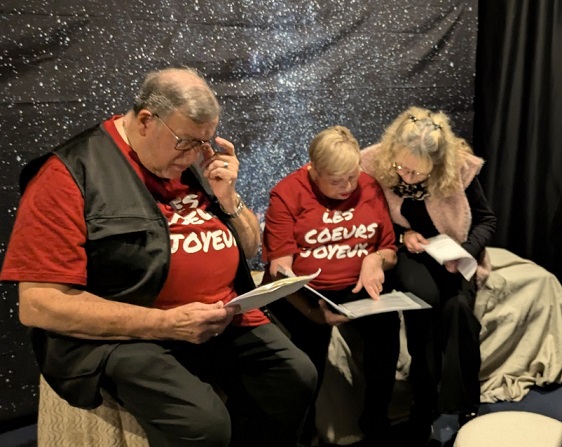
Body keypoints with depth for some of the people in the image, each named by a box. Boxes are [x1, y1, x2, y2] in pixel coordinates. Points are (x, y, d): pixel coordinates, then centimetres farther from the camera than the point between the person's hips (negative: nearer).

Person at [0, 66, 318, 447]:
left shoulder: (195, 161, 9)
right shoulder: (72, 172, -11)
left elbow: (250, 249, 18)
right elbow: (39, 304, -15)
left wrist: (227, 197, -4)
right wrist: (166, 323, -21)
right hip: (125, 336, -6)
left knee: (298, 377, -7)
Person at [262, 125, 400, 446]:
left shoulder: (371, 188, 5)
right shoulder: (287, 194, -7)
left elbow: (390, 249, 12)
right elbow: (281, 269, -14)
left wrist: (377, 259, -13)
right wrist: (312, 310, -30)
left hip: (358, 287, 3)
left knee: (387, 323, -27)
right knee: (314, 334, -32)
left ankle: (376, 420, -5)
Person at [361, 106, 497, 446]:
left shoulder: (460, 167, -18)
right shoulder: (374, 164, -18)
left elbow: (486, 219, -2)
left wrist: (466, 252, -19)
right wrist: (402, 234, -16)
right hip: (408, 252, 0)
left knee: (457, 305, -30)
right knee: (424, 297, -33)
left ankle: (466, 405, -11)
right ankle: (425, 405, -17)